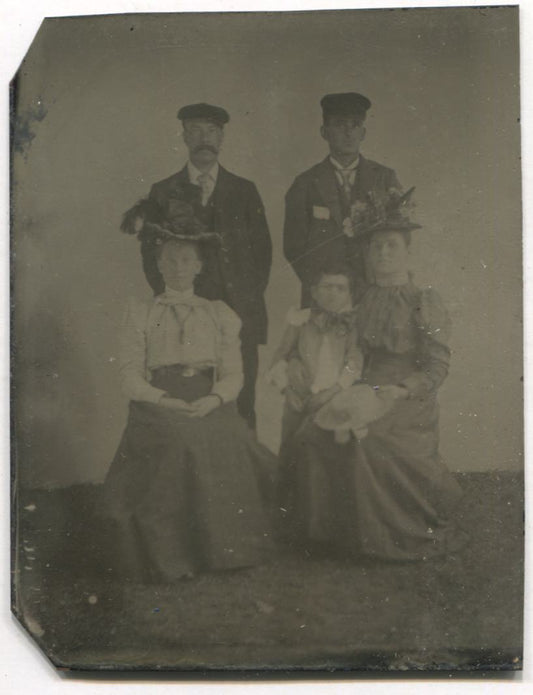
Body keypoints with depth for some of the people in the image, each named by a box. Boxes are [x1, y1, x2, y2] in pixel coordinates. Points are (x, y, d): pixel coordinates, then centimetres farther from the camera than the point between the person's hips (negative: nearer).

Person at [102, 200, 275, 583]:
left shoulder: (220, 314, 19)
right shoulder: (140, 314, 15)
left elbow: (234, 375, 10)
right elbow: (131, 376, 5)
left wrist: (213, 400, -11)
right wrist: (166, 400, -12)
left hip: (212, 408, 1)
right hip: (157, 409, -1)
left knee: (227, 450, -28)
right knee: (171, 442, -31)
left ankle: (218, 548, -8)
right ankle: (165, 559, -15)